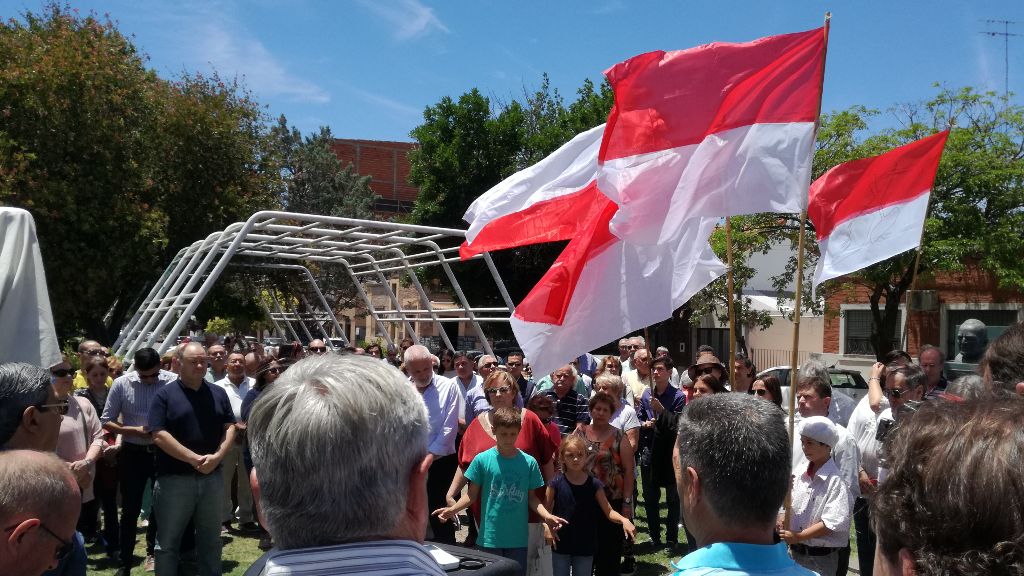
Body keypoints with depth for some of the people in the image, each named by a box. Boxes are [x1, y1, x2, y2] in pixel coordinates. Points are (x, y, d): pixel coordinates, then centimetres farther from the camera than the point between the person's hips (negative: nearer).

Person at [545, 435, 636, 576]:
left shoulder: (594, 484, -4)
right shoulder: (556, 483, -7)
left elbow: (609, 511, -5)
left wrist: (623, 519, -23)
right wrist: (546, 526, -21)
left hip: (585, 547, 1)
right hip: (561, 544, -1)